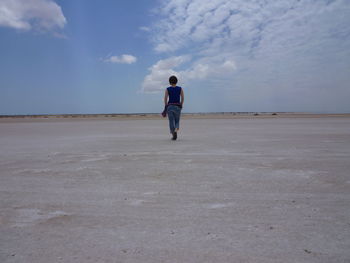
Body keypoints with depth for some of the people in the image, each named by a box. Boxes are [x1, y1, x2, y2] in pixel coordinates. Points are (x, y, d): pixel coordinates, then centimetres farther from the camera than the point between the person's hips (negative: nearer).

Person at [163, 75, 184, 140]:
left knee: (171, 122, 7)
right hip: (177, 107, 1)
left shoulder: (167, 89, -1)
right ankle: (175, 131, -19)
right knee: (177, 121, 11)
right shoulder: (180, 88, 2)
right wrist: (181, 106, 11)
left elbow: (165, 99, -6)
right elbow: (183, 98, -1)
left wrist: (165, 107, 4)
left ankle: (173, 135, 0)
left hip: (170, 106, -1)